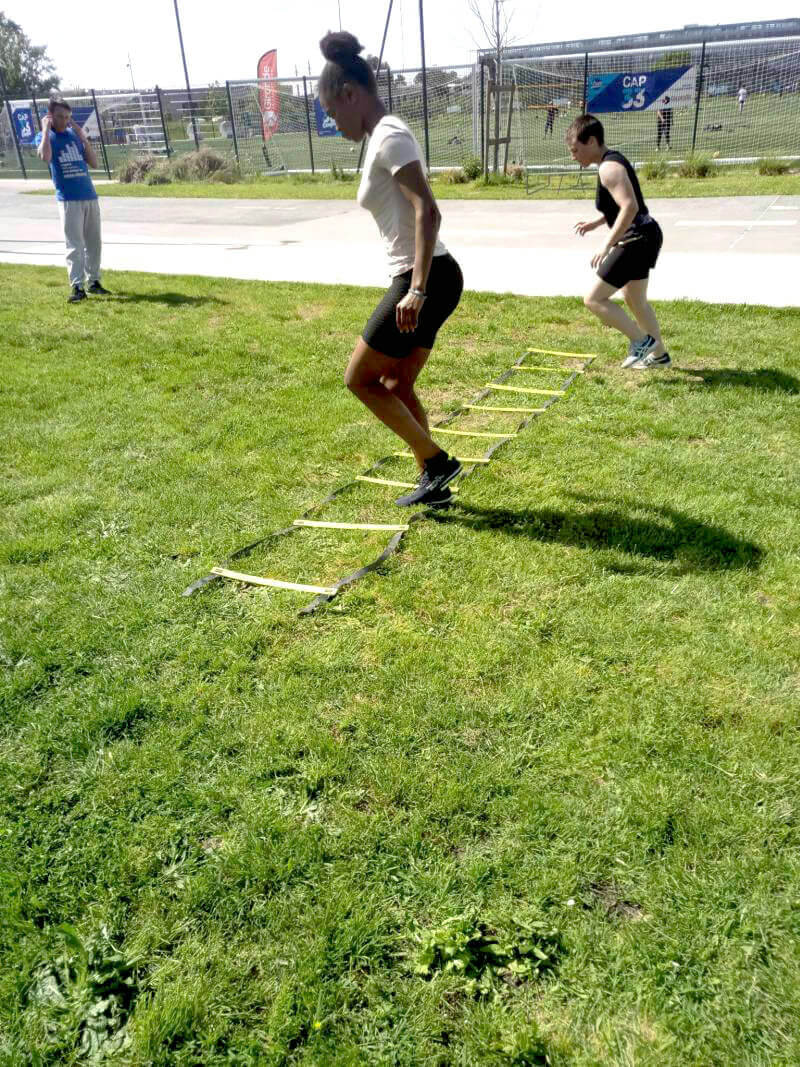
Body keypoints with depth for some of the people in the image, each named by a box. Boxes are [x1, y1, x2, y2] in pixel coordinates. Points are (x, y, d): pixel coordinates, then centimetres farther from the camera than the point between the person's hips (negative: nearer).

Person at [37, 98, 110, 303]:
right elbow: (45, 157, -21)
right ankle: (77, 287, -8)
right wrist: (46, 130, -12)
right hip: (68, 199, -5)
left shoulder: (74, 134, 13)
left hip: (90, 196, 5)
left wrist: (83, 137, 1)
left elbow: (94, 162, 8)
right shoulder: (48, 137, 2)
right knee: (74, 245, -8)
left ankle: (93, 282, 20)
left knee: (94, 243, 9)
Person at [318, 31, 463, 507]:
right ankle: (433, 483, 21)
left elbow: (428, 213, -25)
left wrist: (416, 291, -31)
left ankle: (437, 461, 4)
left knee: (360, 379, 0)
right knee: (397, 386, 15)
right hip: (428, 278, 10)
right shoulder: (389, 136, 17)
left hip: (426, 280, -10)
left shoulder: (389, 137, -13)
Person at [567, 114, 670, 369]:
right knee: (635, 300, 25)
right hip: (645, 236, 11)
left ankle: (642, 341, -3)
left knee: (594, 299, -9)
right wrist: (596, 223, 19)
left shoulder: (609, 167, -18)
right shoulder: (613, 160, 14)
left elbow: (630, 207, -30)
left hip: (636, 240, -11)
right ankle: (659, 354, 38)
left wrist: (607, 246, -30)